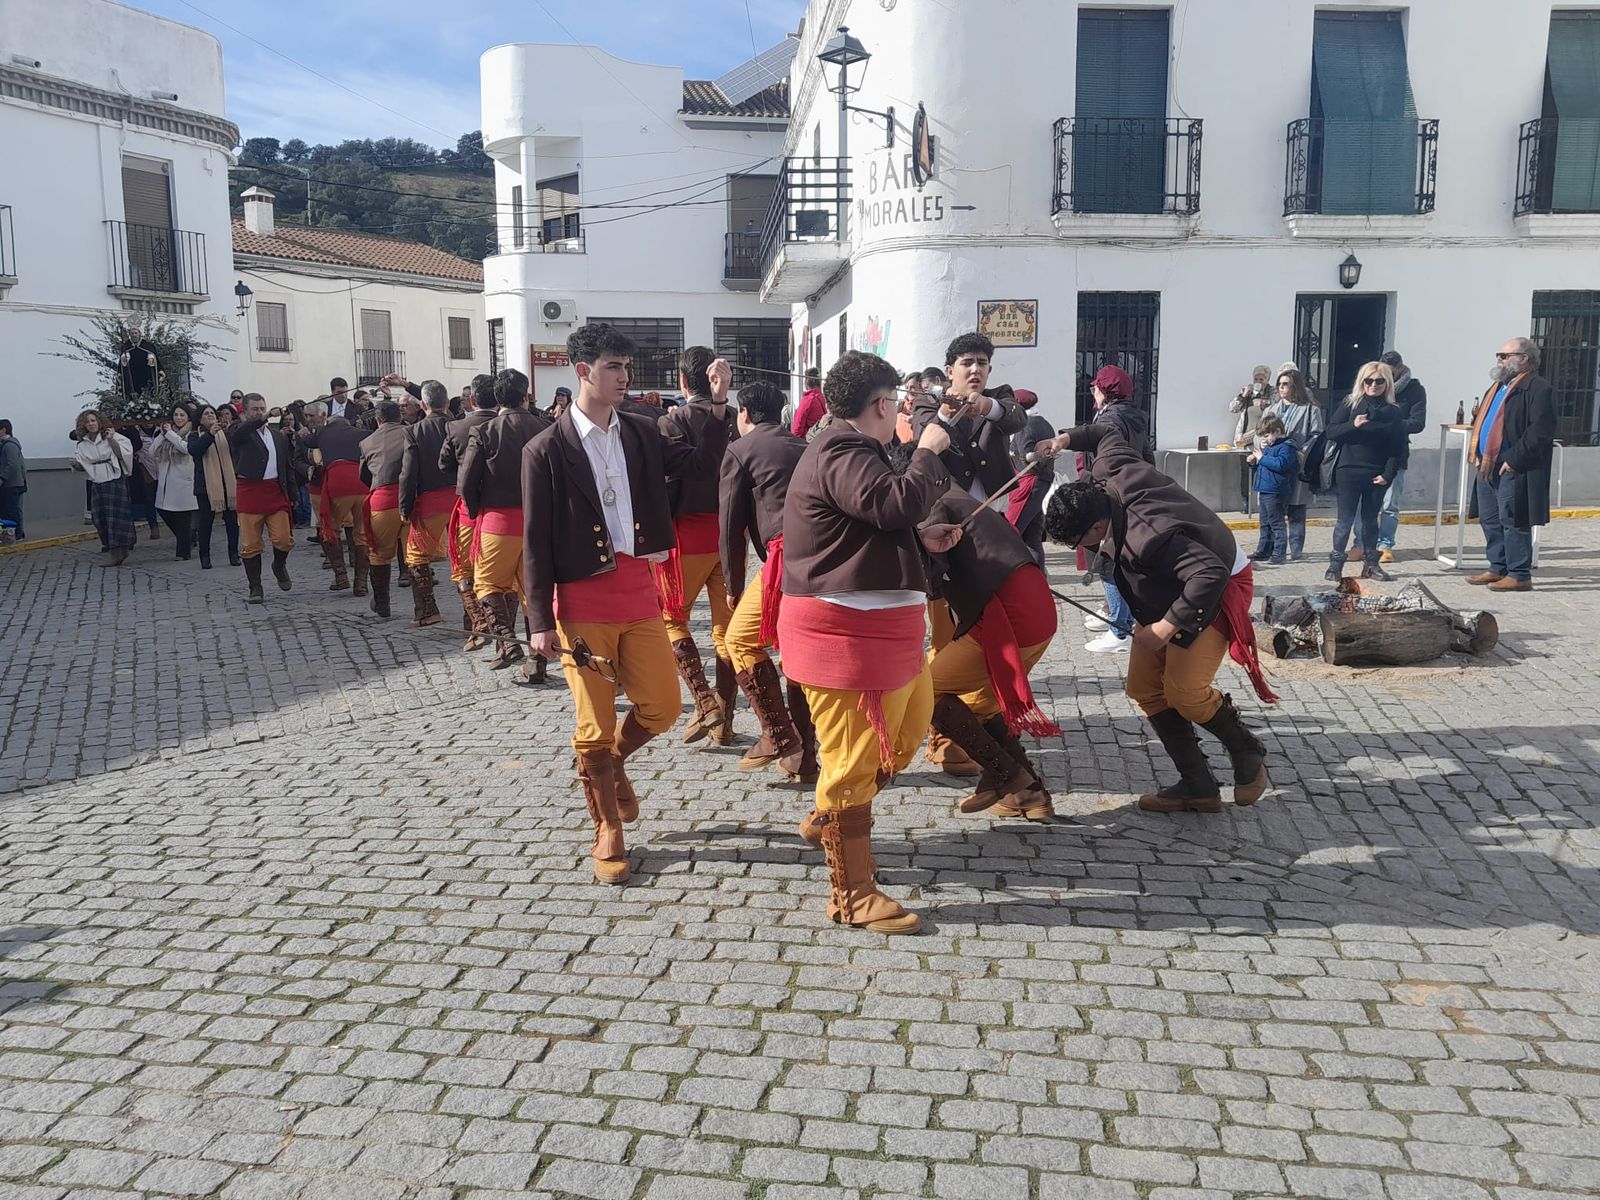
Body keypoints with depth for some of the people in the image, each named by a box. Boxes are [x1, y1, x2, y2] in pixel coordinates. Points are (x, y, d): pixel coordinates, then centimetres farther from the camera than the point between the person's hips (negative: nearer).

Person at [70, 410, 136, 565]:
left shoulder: (112, 436, -3)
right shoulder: (82, 444, 9)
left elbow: (124, 453, -12)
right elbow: (80, 467, 15)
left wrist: (111, 440, -17)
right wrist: (76, 464, -6)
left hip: (115, 481, -5)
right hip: (96, 484, 5)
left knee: (115, 517, -7)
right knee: (100, 519, 4)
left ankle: (117, 553, -5)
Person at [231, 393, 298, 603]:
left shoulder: (279, 436, 16)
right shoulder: (241, 433, 1)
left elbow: (289, 467, 19)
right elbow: (238, 434, -25)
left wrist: (291, 496, 12)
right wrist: (262, 420, -43)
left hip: (276, 492, 3)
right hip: (250, 492, -3)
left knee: (284, 540, -7)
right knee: (251, 545, -1)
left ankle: (279, 566, 25)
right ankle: (255, 589, 10)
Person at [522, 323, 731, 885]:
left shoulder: (641, 433, 7)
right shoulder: (546, 450, -6)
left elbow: (702, 464, 4)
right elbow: (536, 541, -5)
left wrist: (717, 404, -7)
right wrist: (542, 621, -8)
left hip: (637, 586, 4)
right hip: (583, 599, -4)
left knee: (661, 707, 4)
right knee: (595, 723, 4)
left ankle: (611, 761, 36)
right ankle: (608, 832, 22)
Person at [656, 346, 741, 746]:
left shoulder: (673, 422, -7)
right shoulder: (735, 420, 3)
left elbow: (666, 483, -9)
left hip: (689, 533, -4)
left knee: (671, 616, 11)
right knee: (727, 625, 9)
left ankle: (704, 702, -3)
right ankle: (724, 721, 14)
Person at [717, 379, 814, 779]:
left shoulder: (741, 450, 8)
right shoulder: (805, 447, 25)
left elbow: (731, 524, 5)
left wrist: (734, 585, 12)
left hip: (788, 555, -6)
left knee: (741, 639, 8)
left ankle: (779, 735, 4)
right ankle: (804, 757, 19)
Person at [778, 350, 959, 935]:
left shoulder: (848, 450, 19)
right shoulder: (842, 455, -17)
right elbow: (897, 503, -31)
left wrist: (922, 538, 16)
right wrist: (928, 452, -16)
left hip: (872, 625, 11)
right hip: (844, 630, -11)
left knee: (909, 721, 21)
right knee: (852, 759, -3)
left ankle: (831, 820, 35)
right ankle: (852, 895, 8)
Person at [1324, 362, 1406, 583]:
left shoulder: (1393, 411, 5)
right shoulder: (1350, 404, 1)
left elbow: (1396, 447, 4)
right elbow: (1331, 432, -4)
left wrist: (1388, 474, -5)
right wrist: (1353, 425, -20)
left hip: (1377, 475, 2)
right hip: (1349, 472, -2)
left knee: (1371, 519, 11)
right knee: (1345, 519, -1)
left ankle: (1371, 564, 20)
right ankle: (1335, 564, 7)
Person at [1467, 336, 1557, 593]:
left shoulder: (1537, 388, -11)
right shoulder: (1498, 386, 19)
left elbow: (1541, 430, -19)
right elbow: (1482, 422, 26)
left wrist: (1514, 459, -20)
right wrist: (1478, 453, 12)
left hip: (1514, 471, -9)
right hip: (1488, 467, 9)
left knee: (1513, 522, -5)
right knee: (1490, 521, 13)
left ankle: (1519, 576, 3)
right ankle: (1498, 569, 23)